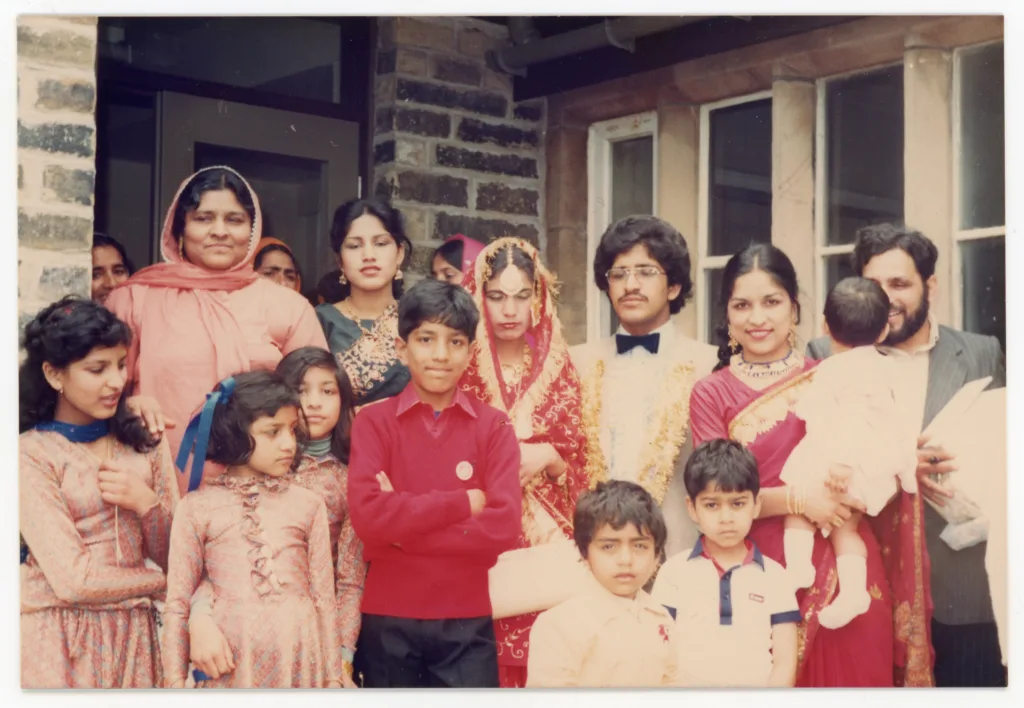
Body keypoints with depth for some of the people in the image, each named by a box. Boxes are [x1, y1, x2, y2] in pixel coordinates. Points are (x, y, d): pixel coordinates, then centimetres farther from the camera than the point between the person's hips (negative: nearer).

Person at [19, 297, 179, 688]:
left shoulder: (143, 443, 6)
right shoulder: (30, 456, -11)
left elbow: (173, 558, 5)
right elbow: (75, 581, -17)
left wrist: (148, 504, -14)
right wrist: (165, 581, -4)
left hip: (133, 633, 5)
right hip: (59, 638, -4)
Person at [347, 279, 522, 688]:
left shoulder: (494, 427, 0)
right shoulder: (373, 422, -2)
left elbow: (505, 526, -12)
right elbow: (366, 515, -16)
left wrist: (403, 523, -14)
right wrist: (463, 503, -14)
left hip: (467, 622, 0)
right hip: (388, 620, 0)